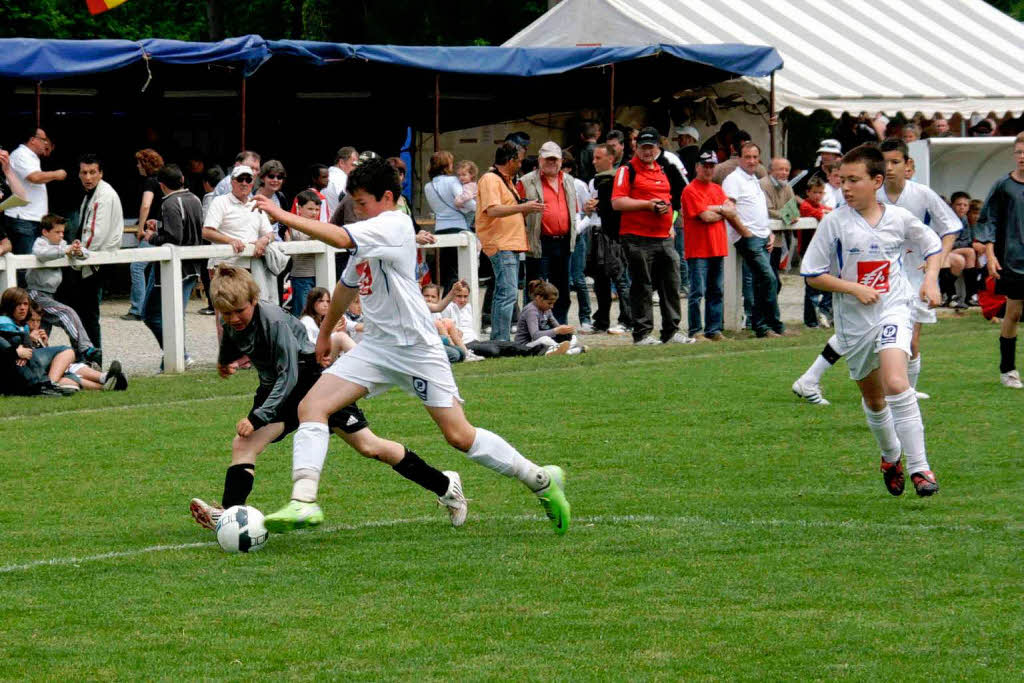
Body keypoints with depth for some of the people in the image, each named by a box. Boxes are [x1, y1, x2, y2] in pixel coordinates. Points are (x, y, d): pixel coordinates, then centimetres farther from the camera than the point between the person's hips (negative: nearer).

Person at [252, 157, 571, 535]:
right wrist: (325, 333, 39)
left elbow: (339, 238, -27)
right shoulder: (367, 238, 15)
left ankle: (542, 480, 12)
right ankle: (303, 501, -18)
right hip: (375, 346, 8)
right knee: (311, 406, -10)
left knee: (460, 436, -5)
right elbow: (347, 286, 31)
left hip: (416, 346, -8)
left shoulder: (394, 225, -14)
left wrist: (282, 216, -23)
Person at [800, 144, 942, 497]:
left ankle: (919, 467, -20)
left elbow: (932, 246, 17)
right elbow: (813, 274, -4)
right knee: (873, 400, 15)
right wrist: (853, 288, -16)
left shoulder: (899, 218, -2)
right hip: (855, 320, 2)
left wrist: (930, 279, -1)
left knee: (896, 382, -24)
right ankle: (890, 456, 43)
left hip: (894, 310, -1)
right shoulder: (835, 223, -7)